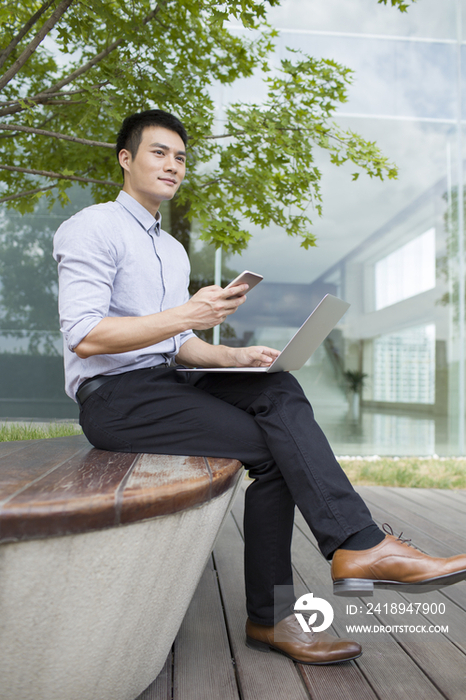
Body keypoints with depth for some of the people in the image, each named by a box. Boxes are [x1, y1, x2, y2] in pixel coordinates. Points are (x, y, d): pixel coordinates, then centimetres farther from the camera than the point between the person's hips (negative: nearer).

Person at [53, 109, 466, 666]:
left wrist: (233, 358, -2)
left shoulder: (173, 251, 22)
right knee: (274, 448, -19)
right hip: (113, 396, -7)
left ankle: (357, 549, -20)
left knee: (279, 391, -18)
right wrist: (187, 315, -24)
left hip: (163, 383, 7)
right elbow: (83, 338, -17)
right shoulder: (92, 228, -4)